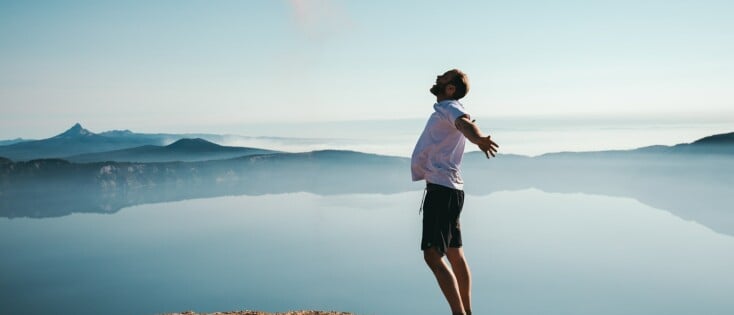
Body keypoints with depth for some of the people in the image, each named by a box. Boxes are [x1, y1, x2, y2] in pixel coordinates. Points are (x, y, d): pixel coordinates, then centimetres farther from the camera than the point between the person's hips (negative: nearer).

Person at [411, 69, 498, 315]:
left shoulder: (450, 108, -11)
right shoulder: (444, 110, 18)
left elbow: (465, 123, -35)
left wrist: (479, 139, -56)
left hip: (442, 190, -11)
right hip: (447, 189, 11)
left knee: (433, 255, -15)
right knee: (455, 255, 18)